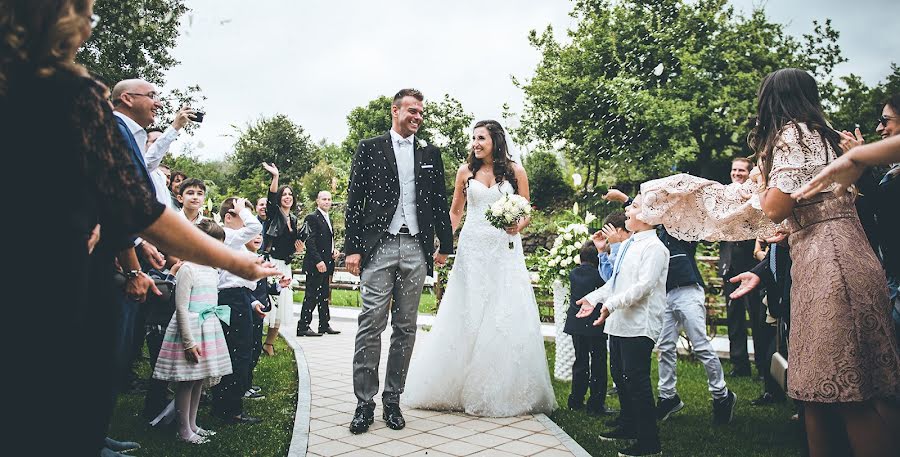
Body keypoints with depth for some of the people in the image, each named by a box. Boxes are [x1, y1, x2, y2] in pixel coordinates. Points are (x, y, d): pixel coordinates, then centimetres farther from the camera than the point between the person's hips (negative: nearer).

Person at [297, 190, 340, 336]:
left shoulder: (328, 219, 19)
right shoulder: (312, 218, -9)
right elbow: (310, 242, -16)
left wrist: (334, 251, 8)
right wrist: (318, 261, -23)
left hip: (326, 264, 9)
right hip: (315, 264, -9)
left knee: (324, 296, 13)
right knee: (311, 296, -7)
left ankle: (324, 325, 19)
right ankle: (303, 327, -2)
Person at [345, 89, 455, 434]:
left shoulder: (430, 154, 15)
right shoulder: (369, 148, 7)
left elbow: (439, 202, 17)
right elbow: (354, 201, 2)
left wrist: (445, 245, 14)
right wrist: (352, 248, -5)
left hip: (416, 250, 3)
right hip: (378, 248, -3)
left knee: (405, 329, 6)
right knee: (371, 326, -5)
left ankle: (392, 400, 17)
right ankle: (365, 403, 4)